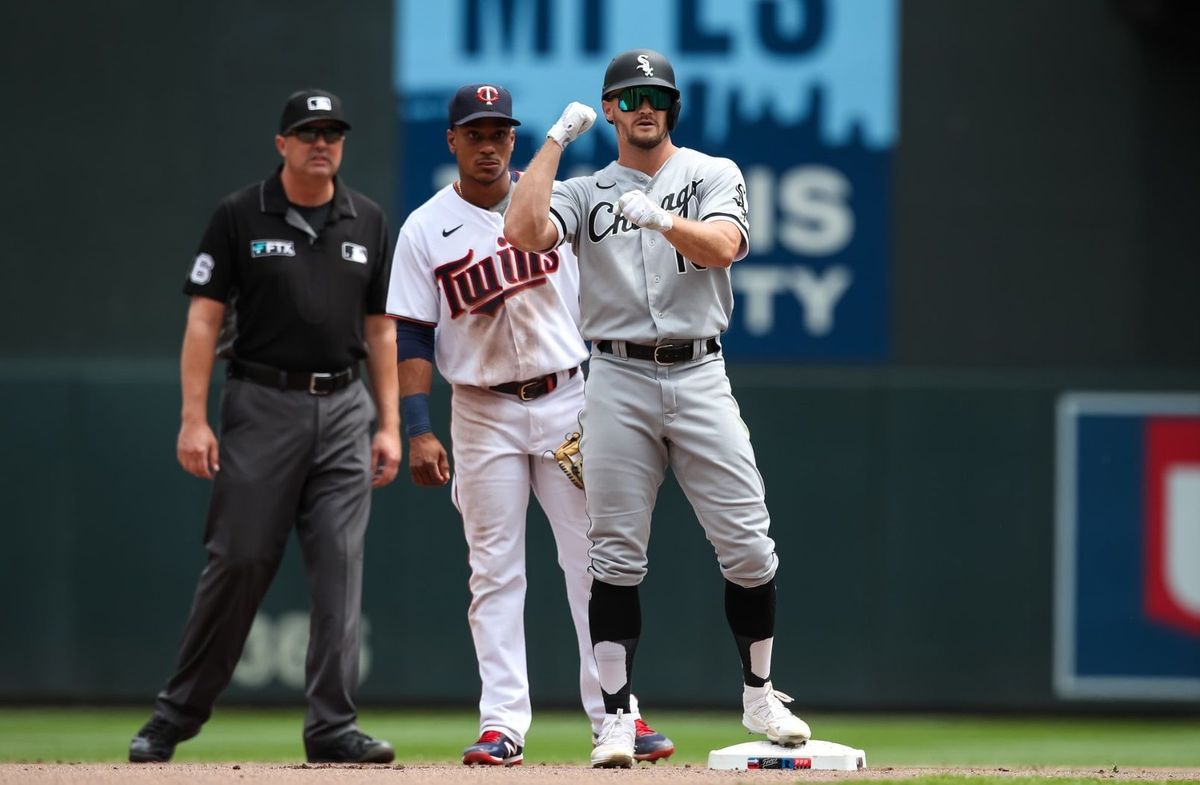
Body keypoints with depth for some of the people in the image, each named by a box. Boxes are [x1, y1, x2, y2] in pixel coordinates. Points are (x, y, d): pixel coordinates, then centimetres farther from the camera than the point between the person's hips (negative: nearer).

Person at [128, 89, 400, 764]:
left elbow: (381, 327, 13)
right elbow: (204, 318, -3)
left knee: (341, 565, -4)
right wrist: (194, 420, -11)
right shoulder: (240, 218, -1)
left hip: (343, 408, 3)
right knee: (240, 560, -3)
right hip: (262, 404, -3)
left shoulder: (369, 222, 10)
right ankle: (177, 714, 10)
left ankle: (333, 726, -3)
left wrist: (390, 424, 7)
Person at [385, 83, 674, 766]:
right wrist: (419, 432, -10)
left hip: (567, 401, 1)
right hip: (484, 414, -1)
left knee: (595, 559, -1)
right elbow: (411, 338, -1)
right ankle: (504, 723, -1)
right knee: (494, 569, -1)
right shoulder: (426, 229, 1)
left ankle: (614, 714, 4)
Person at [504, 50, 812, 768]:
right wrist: (558, 139, -4)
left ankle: (760, 698, 13)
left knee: (748, 544, -3)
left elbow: (722, 246, -10)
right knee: (616, 557, -1)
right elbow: (523, 232, -9)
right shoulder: (585, 192, 10)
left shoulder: (714, 175, 8)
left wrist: (660, 219, -27)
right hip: (618, 380, 0)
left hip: (700, 377, 0)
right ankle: (617, 718, 3)